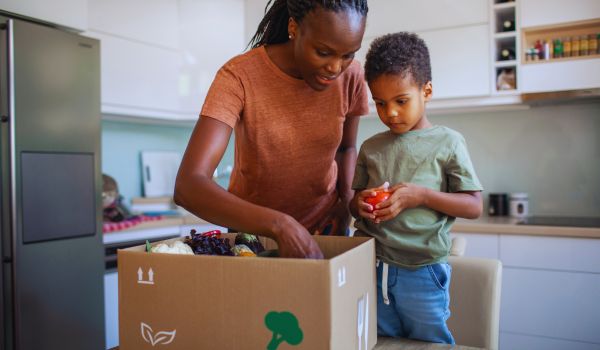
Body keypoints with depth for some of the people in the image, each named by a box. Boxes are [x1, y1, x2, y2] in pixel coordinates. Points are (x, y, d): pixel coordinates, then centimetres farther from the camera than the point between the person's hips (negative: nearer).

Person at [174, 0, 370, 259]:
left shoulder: (351, 76, -16)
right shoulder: (239, 76, -26)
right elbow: (188, 186, -35)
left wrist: (346, 203, -15)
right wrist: (281, 225, -45)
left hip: (323, 225, 3)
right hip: (252, 227, -2)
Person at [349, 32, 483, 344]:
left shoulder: (447, 143, -3)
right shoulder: (370, 148, 6)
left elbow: (474, 207, -6)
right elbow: (354, 202, 13)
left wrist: (421, 195, -19)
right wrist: (360, 204, -11)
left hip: (422, 272, -3)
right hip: (371, 266, 3)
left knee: (429, 342, 11)